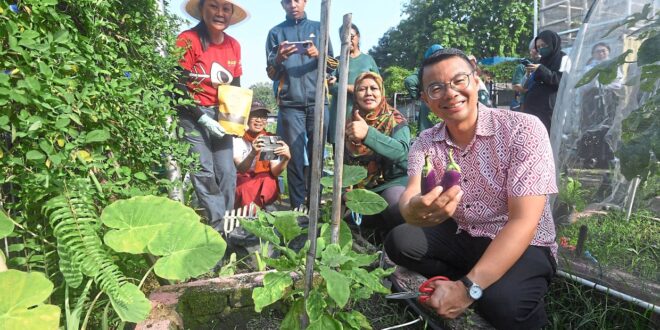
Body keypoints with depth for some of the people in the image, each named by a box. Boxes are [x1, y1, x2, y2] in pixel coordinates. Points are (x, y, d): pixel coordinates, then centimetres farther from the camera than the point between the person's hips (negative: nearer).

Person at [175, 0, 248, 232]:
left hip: (221, 116, 5)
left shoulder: (234, 45, 6)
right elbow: (179, 87, -12)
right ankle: (219, 226, 3)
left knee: (227, 172, 2)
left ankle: (226, 224, 13)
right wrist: (203, 119, -16)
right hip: (193, 115, -5)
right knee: (204, 172, -6)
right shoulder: (188, 39, -10)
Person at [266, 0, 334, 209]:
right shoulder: (276, 32, 12)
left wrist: (318, 56, -10)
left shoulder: (319, 28, 15)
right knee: (295, 157, -4)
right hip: (290, 103, -1)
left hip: (317, 101, 1)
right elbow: (272, 74, 7)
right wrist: (279, 59, -14)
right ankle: (297, 207, 1)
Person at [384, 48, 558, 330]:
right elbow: (411, 194, -22)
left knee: (502, 303, -33)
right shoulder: (425, 143, -4)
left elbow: (523, 222, -24)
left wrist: (469, 287, -31)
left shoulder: (523, 129, -18)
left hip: (523, 247, -4)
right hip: (461, 237, 5)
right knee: (399, 241, -17)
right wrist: (413, 211, -49)